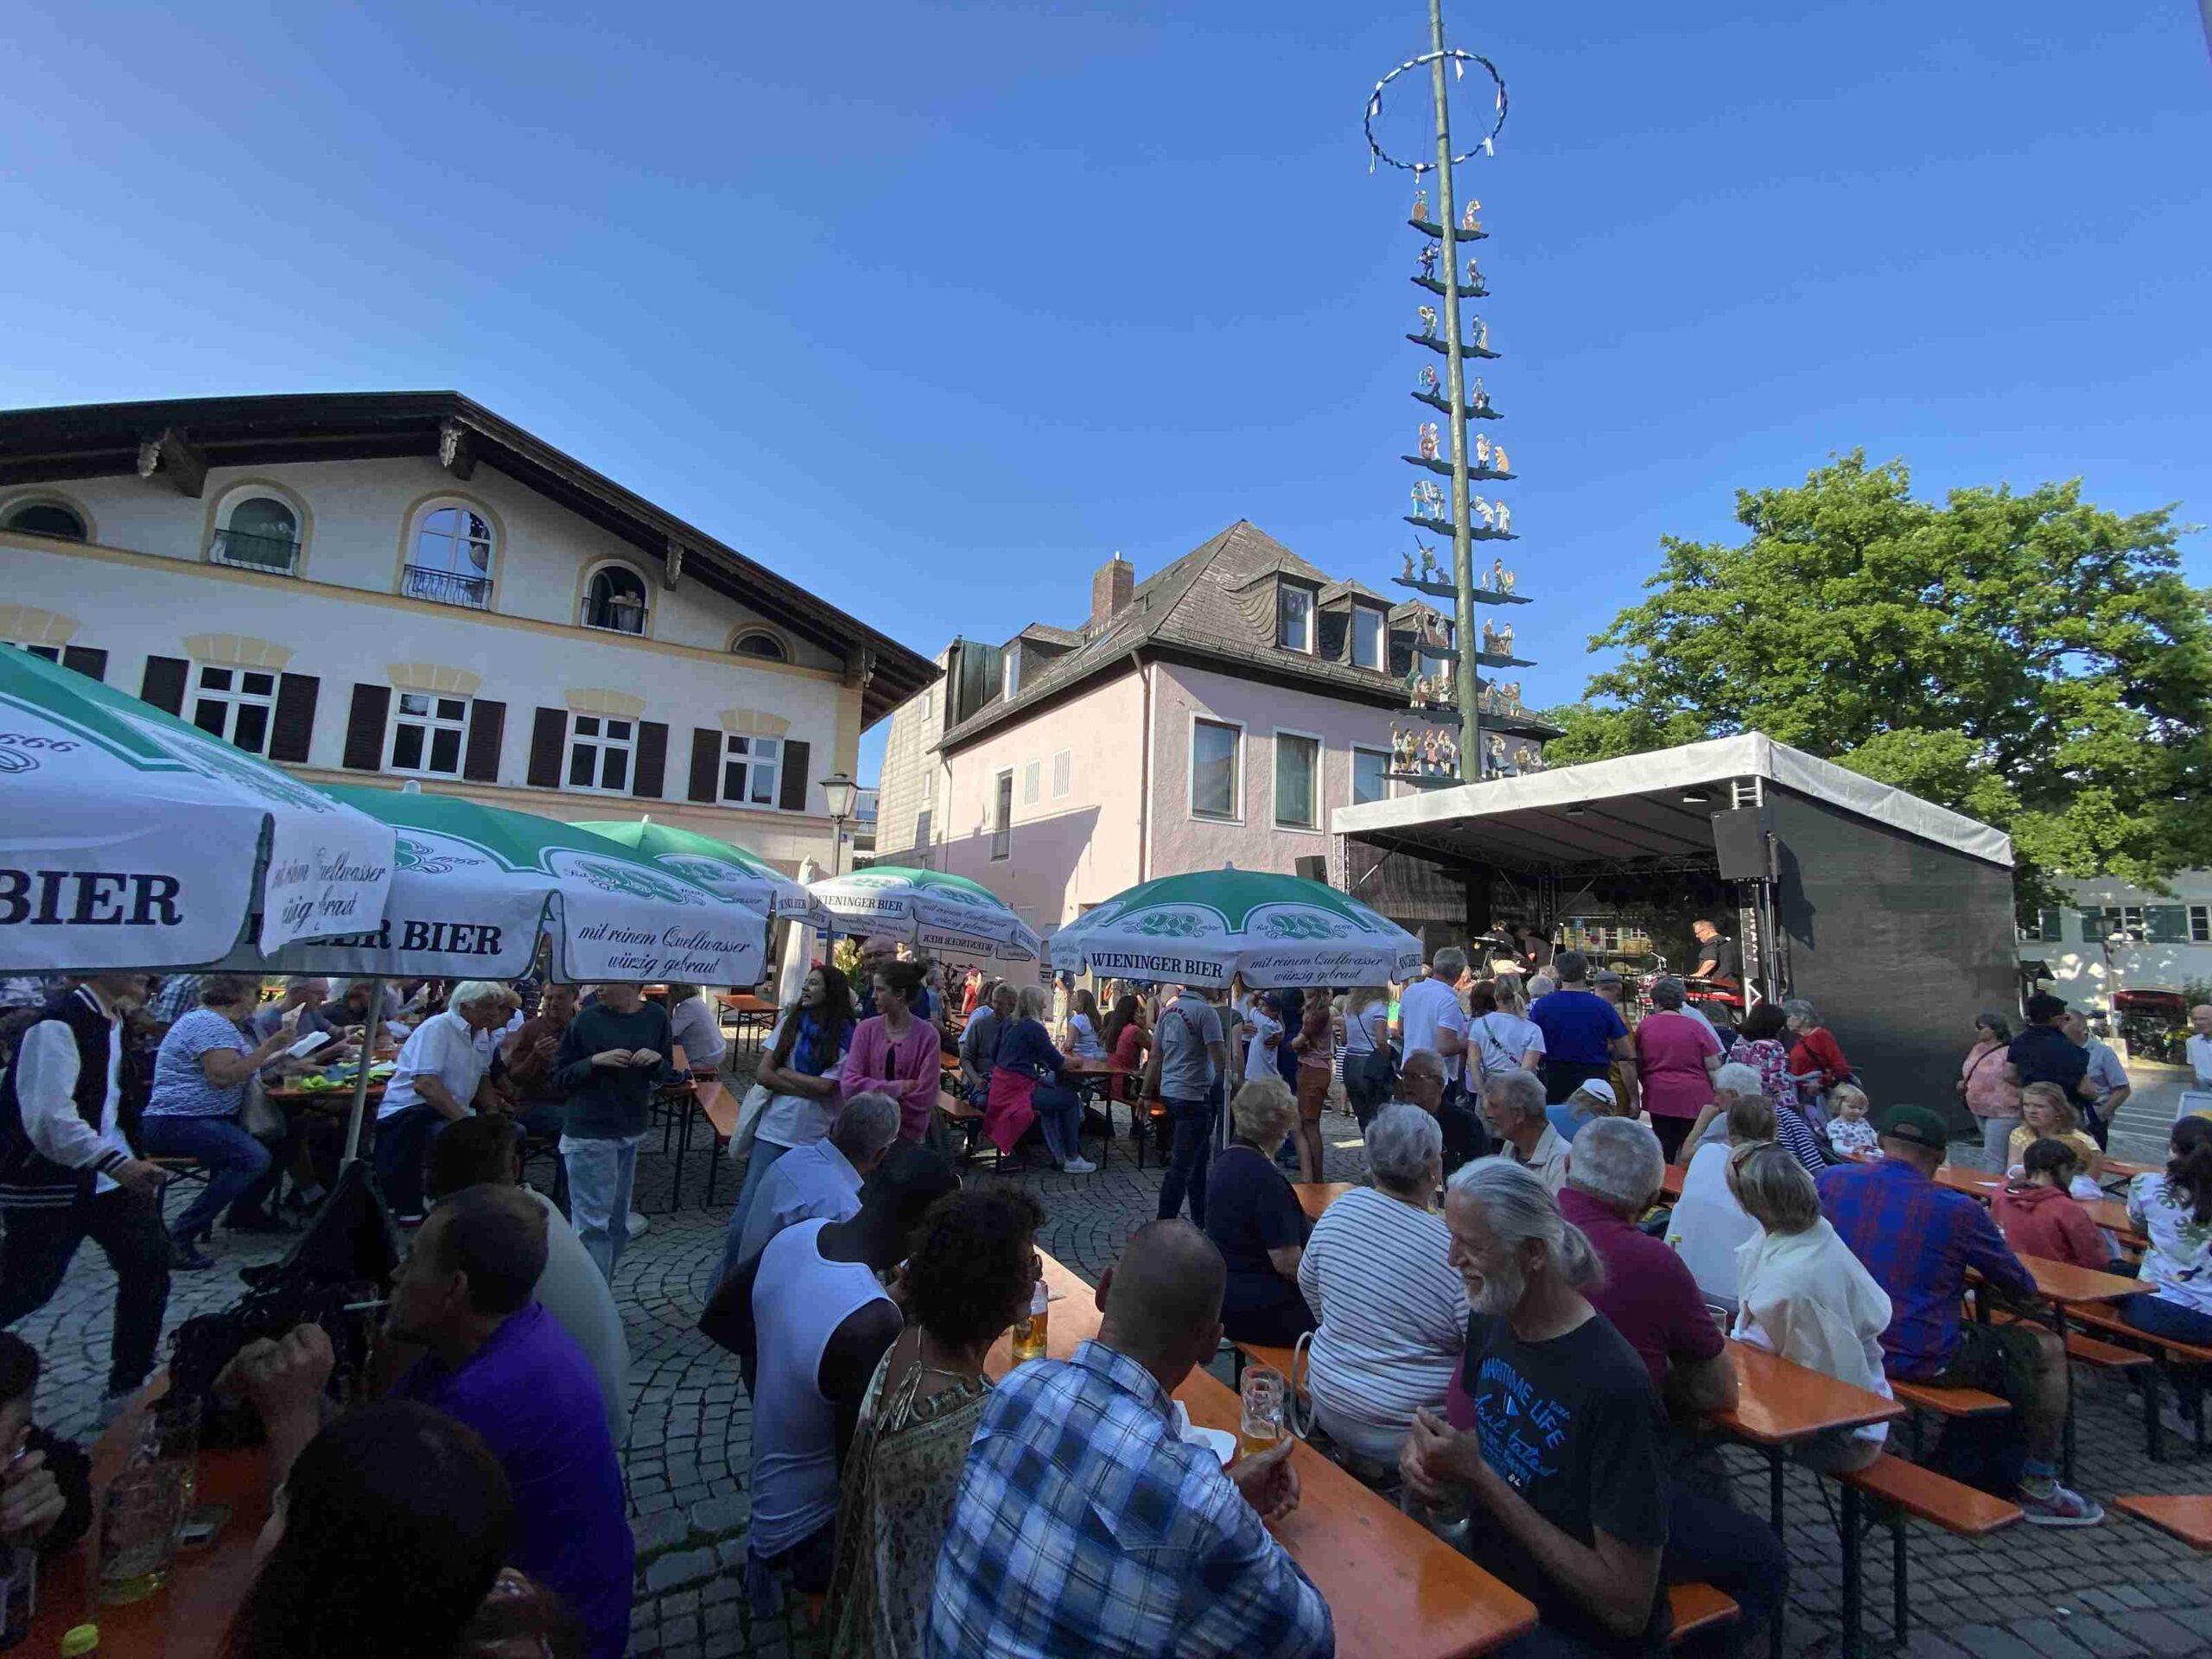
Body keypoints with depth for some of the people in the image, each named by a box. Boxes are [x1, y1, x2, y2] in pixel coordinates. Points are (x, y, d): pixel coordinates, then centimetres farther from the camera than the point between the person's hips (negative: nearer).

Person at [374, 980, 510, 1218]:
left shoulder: (482, 1034, 12)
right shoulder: (436, 1029, -14)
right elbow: (425, 1084, -25)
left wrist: (492, 1113, -1)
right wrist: (466, 1120, -31)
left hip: (454, 1113, 8)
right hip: (409, 1111, -8)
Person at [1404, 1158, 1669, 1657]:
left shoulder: (1614, 1386, -28)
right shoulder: (1489, 1321, -5)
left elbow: (1628, 1608, -23)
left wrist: (1478, 1476, -24)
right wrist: (1427, 1451, -9)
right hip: (1493, 1587, 6)